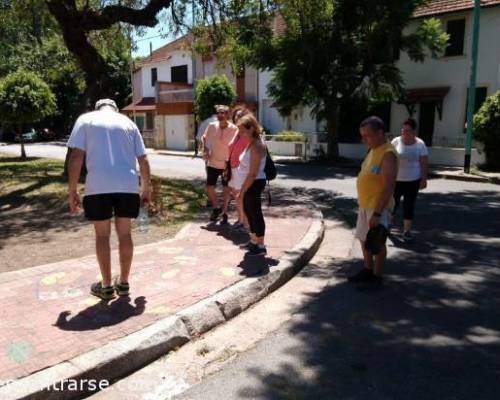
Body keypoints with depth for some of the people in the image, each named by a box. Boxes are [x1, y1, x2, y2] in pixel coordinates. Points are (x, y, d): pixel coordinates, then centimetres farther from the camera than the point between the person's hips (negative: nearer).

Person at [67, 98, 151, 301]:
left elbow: (76, 157, -2)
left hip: (98, 187, -2)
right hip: (128, 186, 2)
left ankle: (106, 286, 19)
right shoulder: (128, 122, 15)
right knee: (125, 234, 13)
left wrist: (72, 191, 3)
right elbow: (143, 160, 11)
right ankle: (123, 283, 23)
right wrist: (147, 189, 19)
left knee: (102, 235, 10)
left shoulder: (86, 120, 8)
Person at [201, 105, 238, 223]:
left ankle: (224, 212, 25)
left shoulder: (234, 129, -14)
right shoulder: (211, 126, -6)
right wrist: (205, 150, -5)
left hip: (227, 164, -2)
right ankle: (215, 208, 29)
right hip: (213, 163, 2)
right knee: (209, 187, 4)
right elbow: (204, 138, 10)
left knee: (227, 189, 9)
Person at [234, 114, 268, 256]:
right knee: (249, 211, 19)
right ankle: (253, 241, 33)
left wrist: (241, 192, -22)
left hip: (254, 184, -10)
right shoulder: (252, 143, 9)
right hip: (249, 184, 10)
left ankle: (261, 246, 11)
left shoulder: (256, 146, -22)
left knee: (255, 213, -1)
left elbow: (253, 174, -24)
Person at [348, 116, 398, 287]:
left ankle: (377, 277, 17)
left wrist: (377, 213, -27)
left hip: (378, 207, -9)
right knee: (364, 238, 18)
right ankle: (368, 270, 34)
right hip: (365, 204, 9)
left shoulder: (387, 154, -21)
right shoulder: (373, 150, 8)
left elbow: (389, 187, -25)